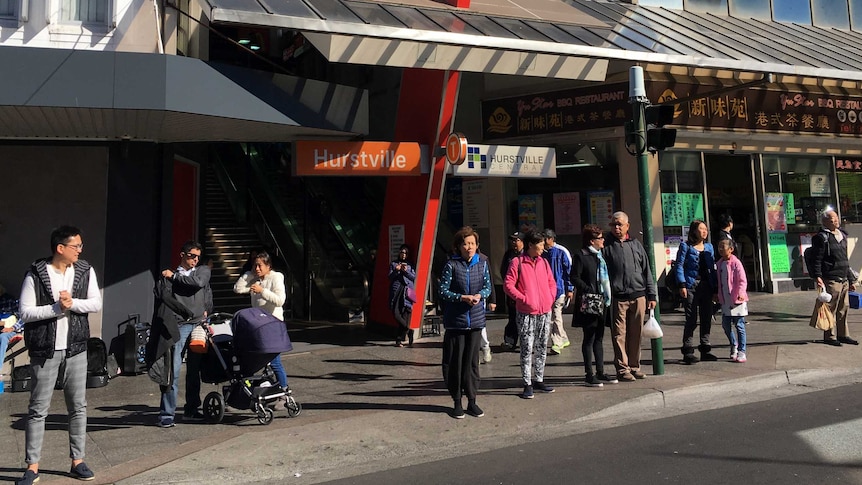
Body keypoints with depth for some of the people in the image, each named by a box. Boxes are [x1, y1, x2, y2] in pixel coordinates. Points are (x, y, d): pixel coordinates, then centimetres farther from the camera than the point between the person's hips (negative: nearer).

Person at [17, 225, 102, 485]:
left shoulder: (85, 271, 2)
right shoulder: (36, 274, -8)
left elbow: (97, 303, -2)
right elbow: (26, 313, -10)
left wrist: (73, 303, -17)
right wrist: (57, 307, -19)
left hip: (75, 348, 3)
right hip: (45, 349, -3)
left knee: (78, 406, 8)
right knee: (38, 409, 3)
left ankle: (77, 461, 18)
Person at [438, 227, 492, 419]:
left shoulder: (482, 264, 4)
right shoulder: (451, 265, -7)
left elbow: (488, 287, 9)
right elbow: (443, 291, -7)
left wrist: (479, 295, -12)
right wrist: (462, 297, -19)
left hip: (476, 320, 3)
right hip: (455, 321, -3)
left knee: (472, 361, 8)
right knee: (454, 362, 3)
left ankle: (472, 401, 20)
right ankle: (457, 402, 16)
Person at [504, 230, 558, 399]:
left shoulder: (544, 262, 11)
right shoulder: (517, 262, -6)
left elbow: (551, 282, 19)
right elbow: (508, 285, -9)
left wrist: (551, 297, 5)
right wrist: (524, 299, -13)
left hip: (545, 312, 6)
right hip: (527, 313, -5)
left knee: (542, 348, 12)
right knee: (527, 349, -4)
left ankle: (539, 380, 24)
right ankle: (527, 384, 3)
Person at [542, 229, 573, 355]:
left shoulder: (561, 252, -6)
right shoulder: (542, 253, 7)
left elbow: (569, 270, -4)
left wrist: (569, 289, -7)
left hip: (560, 289, -5)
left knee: (556, 317, -7)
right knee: (553, 317, 13)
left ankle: (557, 343, -3)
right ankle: (564, 339, 30)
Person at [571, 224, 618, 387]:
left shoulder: (601, 255, 14)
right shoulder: (581, 256, -9)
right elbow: (575, 278, -13)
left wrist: (608, 297, 8)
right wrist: (590, 291, -20)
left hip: (602, 302, 8)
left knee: (598, 338, 13)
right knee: (589, 339, -1)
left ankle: (600, 373, 20)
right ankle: (589, 375, 5)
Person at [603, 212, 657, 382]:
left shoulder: (636, 244, 13)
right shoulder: (606, 245, 2)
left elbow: (646, 271, 15)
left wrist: (651, 295, 10)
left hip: (638, 296, 4)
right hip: (617, 298, -3)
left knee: (636, 334, 9)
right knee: (619, 334, -1)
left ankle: (634, 367, 20)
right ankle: (622, 369, 7)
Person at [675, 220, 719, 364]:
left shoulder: (709, 247, 14)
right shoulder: (685, 246, -2)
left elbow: (712, 268, 15)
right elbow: (679, 266, -7)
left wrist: (715, 288, 11)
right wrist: (682, 285, -16)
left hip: (706, 286, 6)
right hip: (691, 286, -6)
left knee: (706, 318, 9)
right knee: (691, 319, -5)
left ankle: (705, 350, 19)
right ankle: (688, 351, 2)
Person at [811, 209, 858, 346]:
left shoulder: (842, 235, 17)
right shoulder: (821, 237, -7)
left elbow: (845, 260, 22)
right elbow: (817, 259, -12)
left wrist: (851, 279, 22)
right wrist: (817, 276, -23)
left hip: (844, 280, 8)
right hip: (831, 280, -8)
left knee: (843, 309, 11)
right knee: (831, 309, -3)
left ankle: (843, 335, 21)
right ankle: (829, 336, 6)